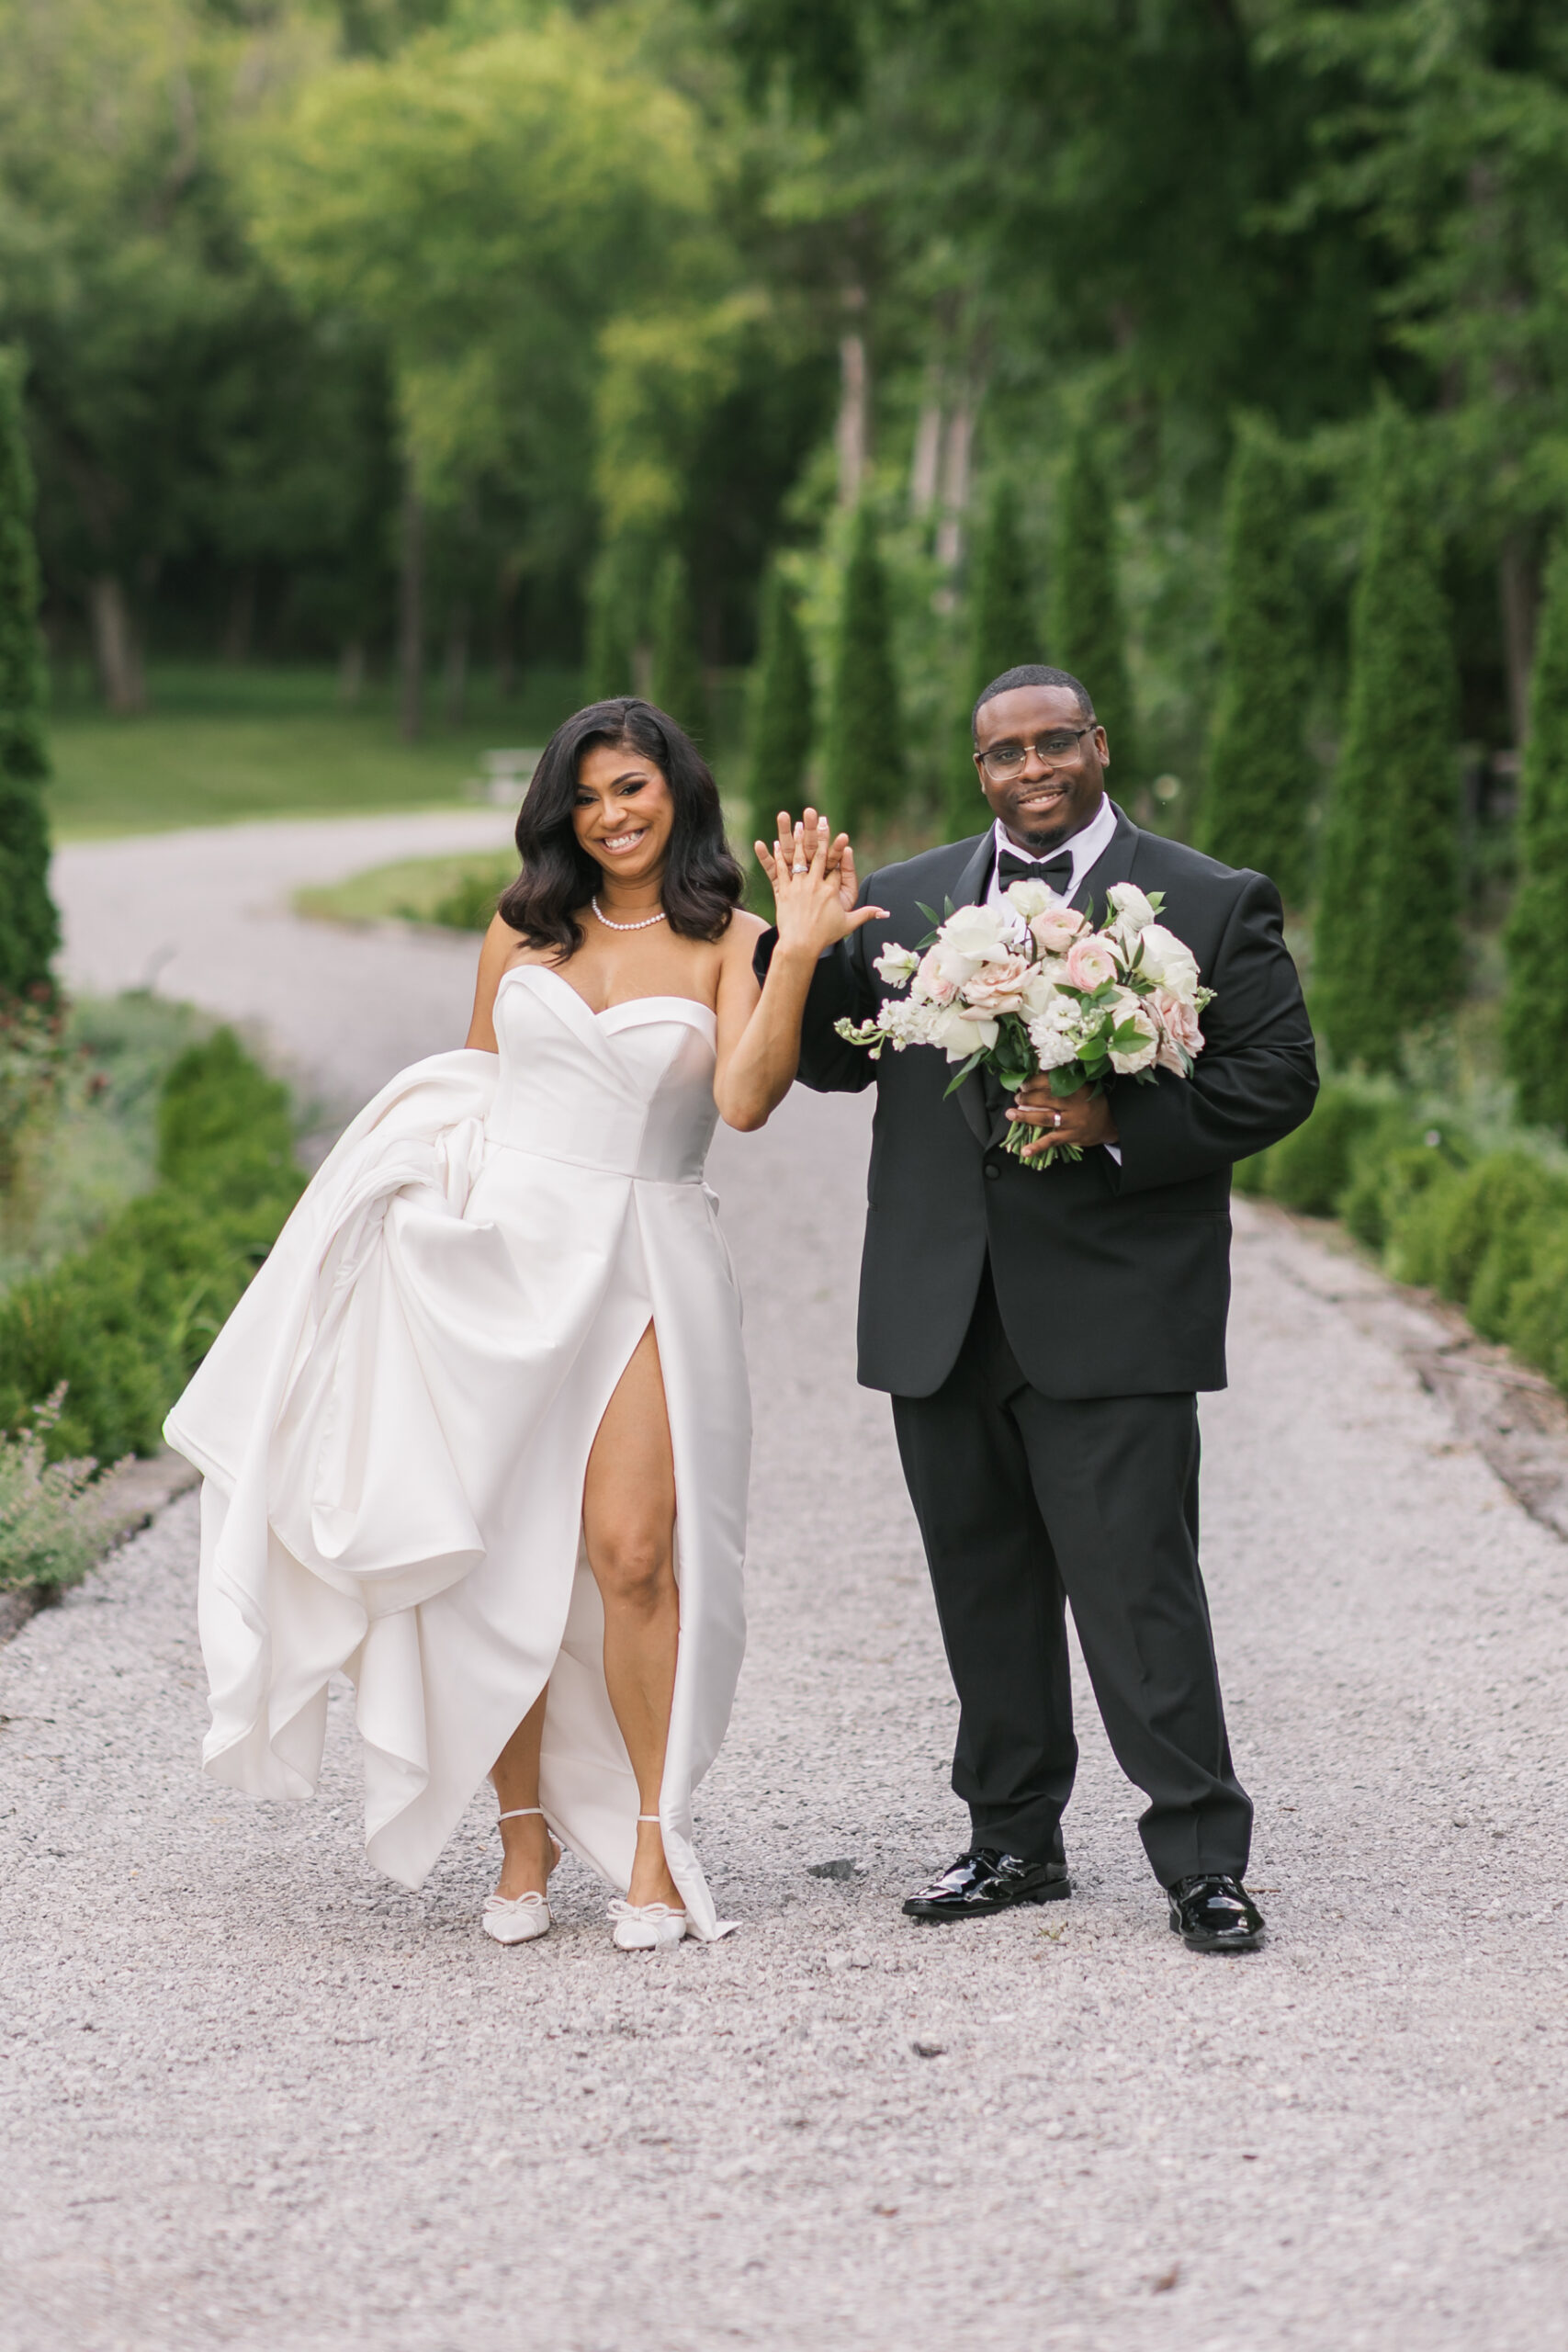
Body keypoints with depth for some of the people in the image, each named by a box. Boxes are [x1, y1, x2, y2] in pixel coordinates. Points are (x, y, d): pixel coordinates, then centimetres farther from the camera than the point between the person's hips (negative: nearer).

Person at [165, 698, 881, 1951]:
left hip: (638, 1269, -3)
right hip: (494, 1249, 3)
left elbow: (744, 1098, -11)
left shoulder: (725, 944, 3)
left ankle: (654, 1840, -1)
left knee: (630, 1551, -14)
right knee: (495, 1558, 0)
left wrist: (798, 954, -17)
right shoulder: (523, 927, 12)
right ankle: (526, 1838, 12)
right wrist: (429, 1183, 14)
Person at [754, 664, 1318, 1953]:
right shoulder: (903, 902, 12)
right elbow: (833, 1059, 10)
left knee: (1137, 1586, -7)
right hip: (944, 1317, 4)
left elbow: (1278, 1075, -4)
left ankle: (1202, 1860, -1)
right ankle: (1015, 1839, 23)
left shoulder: (1212, 905, 1)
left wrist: (1120, 1122, -16)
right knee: (984, 1590, 12)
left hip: (1113, 1316, -4)